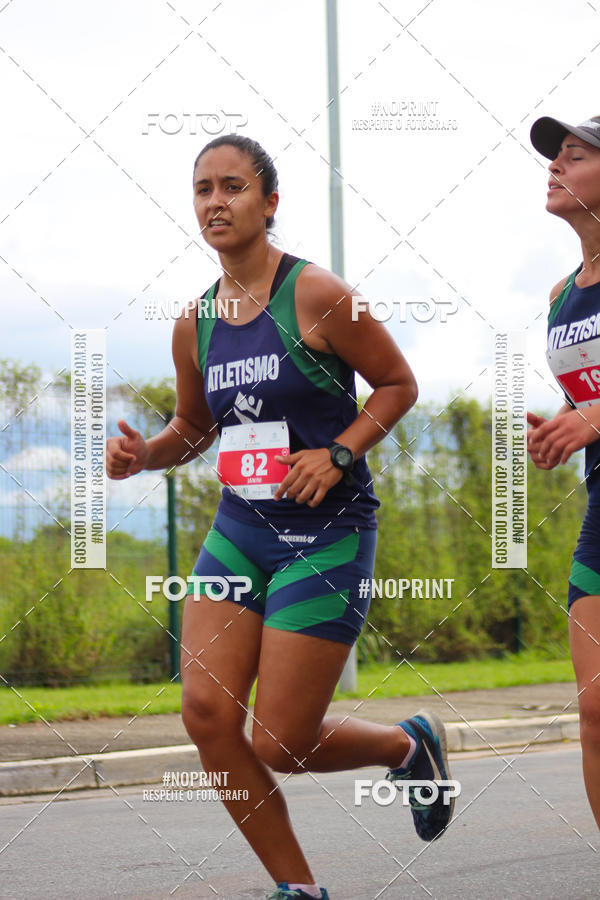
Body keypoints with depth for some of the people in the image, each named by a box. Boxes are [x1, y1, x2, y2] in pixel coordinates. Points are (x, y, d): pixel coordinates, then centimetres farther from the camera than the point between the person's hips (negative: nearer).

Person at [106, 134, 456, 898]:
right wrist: (143, 454, 1)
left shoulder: (314, 295, -10)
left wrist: (337, 454, -15)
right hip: (241, 527, 6)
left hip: (327, 531, -6)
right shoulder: (195, 324, 7)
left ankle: (410, 746, 26)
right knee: (206, 711, -9)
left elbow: (398, 384, -2)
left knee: (280, 741, -7)